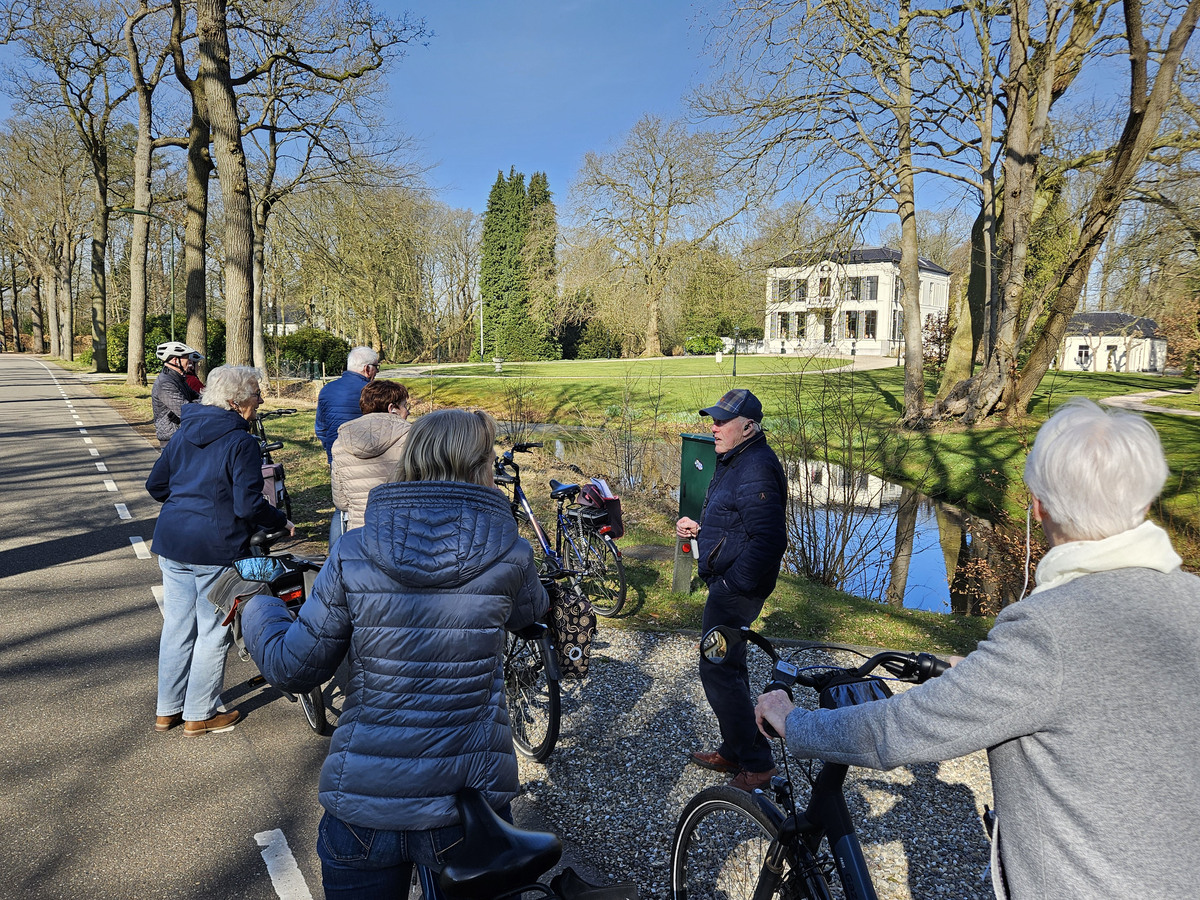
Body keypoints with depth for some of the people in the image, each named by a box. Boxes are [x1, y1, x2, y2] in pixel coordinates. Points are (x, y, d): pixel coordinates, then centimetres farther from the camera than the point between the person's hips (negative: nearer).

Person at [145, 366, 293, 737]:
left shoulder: (184, 432, 9)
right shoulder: (241, 442, -15)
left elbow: (155, 484, 15)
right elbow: (249, 505, -20)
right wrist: (282, 521, -5)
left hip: (171, 543, 8)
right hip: (215, 550, -7)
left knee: (176, 626, 17)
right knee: (213, 632, 7)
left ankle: (168, 709, 29)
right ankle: (200, 715, 18)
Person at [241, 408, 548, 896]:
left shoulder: (352, 554, -12)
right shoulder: (507, 555, -13)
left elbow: (292, 668, -4)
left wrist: (258, 608, 16)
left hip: (361, 805, 1)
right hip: (468, 803, 0)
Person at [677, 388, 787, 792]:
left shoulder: (756, 470, -22)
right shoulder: (735, 461, 13)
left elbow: (769, 539, -29)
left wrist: (735, 583, -23)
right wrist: (697, 528, 9)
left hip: (737, 588, -11)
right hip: (726, 582, 11)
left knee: (718, 670, -5)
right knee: (727, 666, 19)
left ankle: (756, 763, 8)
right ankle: (734, 751, 33)